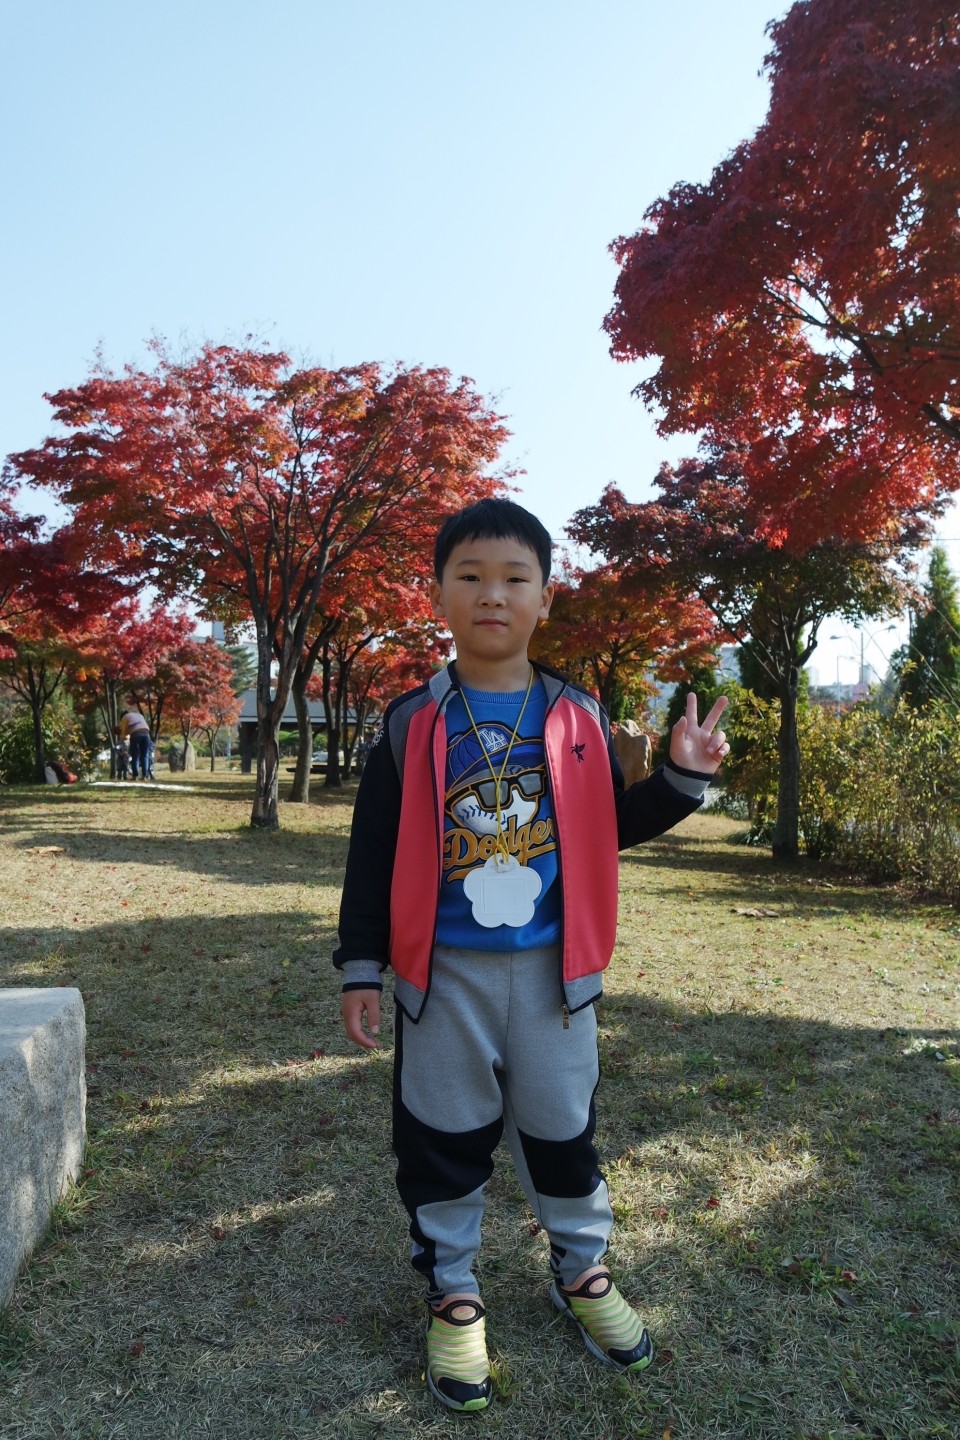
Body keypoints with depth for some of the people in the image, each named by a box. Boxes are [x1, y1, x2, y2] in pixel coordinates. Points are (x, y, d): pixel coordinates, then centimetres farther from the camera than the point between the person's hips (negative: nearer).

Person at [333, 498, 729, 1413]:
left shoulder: (577, 717, 0)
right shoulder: (410, 724, -6)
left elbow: (612, 827, 8)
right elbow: (373, 855, -3)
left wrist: (682, 779, -6)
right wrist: (360, 969, -4)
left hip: (553, 968, 2)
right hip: (443, 972, -1)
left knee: (562, 1130, 17)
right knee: (441, 1141, 12)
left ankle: (581, 1271, 41)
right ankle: (452, 1293, 35)